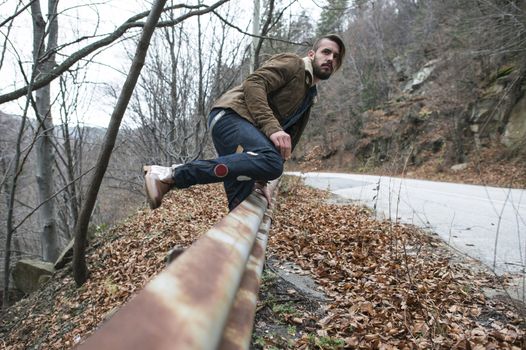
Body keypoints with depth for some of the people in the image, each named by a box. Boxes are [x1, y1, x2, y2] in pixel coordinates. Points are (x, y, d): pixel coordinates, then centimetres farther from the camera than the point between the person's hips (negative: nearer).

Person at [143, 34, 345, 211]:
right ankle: (173, 174, -27)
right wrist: (272, 127, -25)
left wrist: (261, 180, 15)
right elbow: (254, 83, -11)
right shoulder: (291, 63, 7)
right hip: (231, 115, -8)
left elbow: (287, 145, 27)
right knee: (271, 162, -33)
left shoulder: (308, 99, 30)